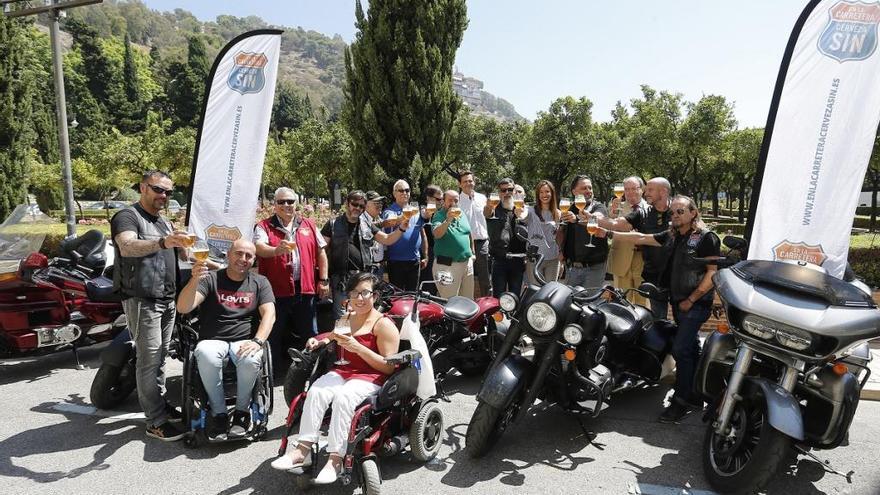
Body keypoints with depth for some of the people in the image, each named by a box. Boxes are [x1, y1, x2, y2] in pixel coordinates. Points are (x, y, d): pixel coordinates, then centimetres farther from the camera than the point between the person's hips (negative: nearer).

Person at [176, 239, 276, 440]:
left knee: (251, 360, -34)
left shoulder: (260, 282, 11)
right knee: (206, 356, -35)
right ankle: (218, 413, -16)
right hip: (212, 340, 0)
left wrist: (257, 341, -20)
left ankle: (242, 411, -8)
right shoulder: (211, 279, 5)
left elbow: (269, 314, -2)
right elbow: (183, 308, -7)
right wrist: (194, 280, -26)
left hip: (244, 341, 0)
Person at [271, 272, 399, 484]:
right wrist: (324, 341, 8)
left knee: (343, 397, -34)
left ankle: (335, 459, -31)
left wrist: (358, 347, -22)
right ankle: (303, 450, -22)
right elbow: (339, 343, 32)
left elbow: (389, 367, -13)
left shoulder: (383, 324, -7)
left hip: (372, 377, -6)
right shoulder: (346, 318, 13)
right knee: (316, 391, -23)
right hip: (345, 371, 6)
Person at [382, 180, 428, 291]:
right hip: (396, 261, -4)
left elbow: (422, 235, 17)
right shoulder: (389, 211, -5)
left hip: (414, 261, 5)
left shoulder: (416, 211, 12)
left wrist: (425, 256, 15)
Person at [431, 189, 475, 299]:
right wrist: (448, 220, -37)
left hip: (467, 262, 6)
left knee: (468, 299, 16)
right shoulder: (439, 216, -9)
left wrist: (472, 252, 20)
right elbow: (437, 234, -27)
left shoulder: (462, 214, 10)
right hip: (447, 265, -6)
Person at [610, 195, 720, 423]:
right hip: (678, 302, 7)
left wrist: (691, 300, -13)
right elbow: (641, 238, 12)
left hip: (696, 304, -7)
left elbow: (712, 273, -12)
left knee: (680, 349, -13)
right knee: (691, 349, 15)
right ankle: (695, 398, 26)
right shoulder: (671, 236, 12)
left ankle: (681, 400, -3)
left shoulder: (706, 238, -9)